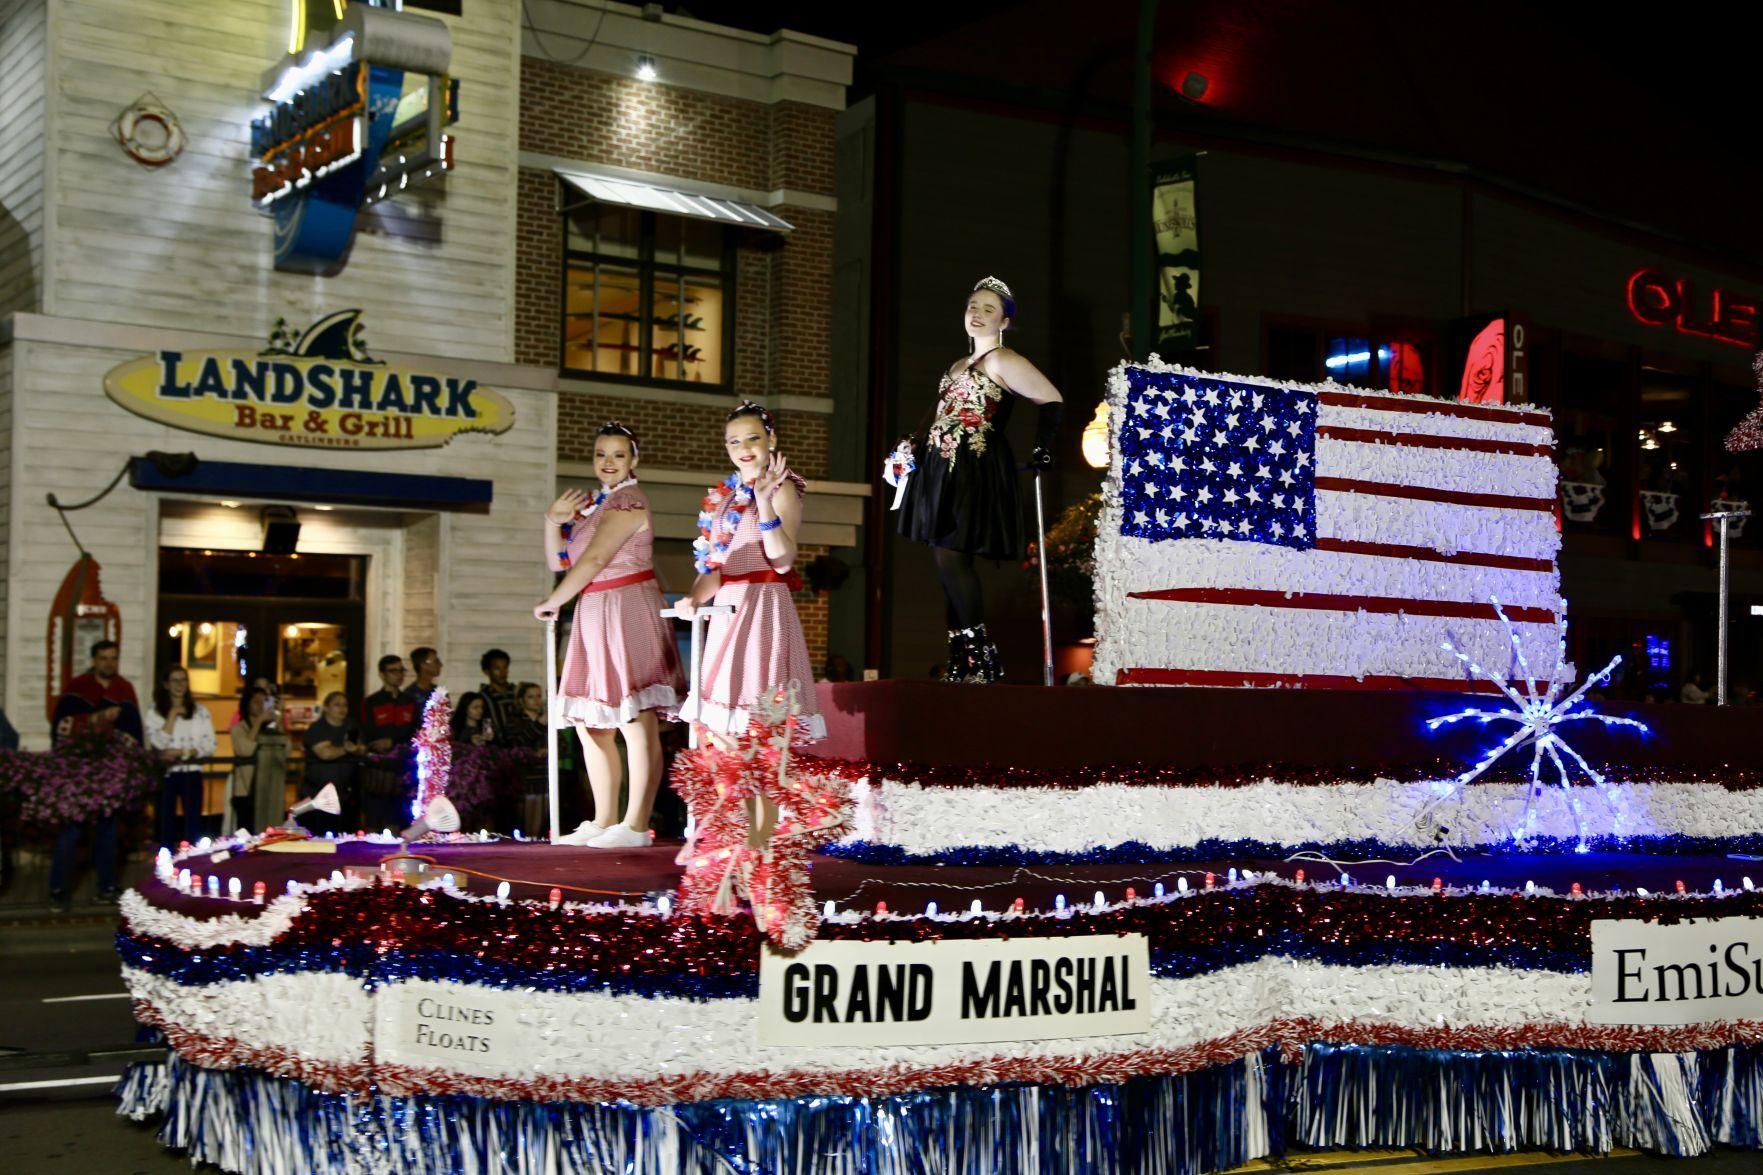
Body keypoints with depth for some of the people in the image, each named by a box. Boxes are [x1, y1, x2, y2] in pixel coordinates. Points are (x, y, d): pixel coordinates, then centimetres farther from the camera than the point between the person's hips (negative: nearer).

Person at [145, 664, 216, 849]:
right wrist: (172, 715, -9)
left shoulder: (201, 712, 7)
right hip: (166, 773, -1)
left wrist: (181, 753, -13)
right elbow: (158, 743, -11)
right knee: (166, 824, 5)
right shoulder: (154, 712, 3)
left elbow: (209, 746, -1)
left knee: (193, 824, 0)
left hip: (192, 773, 1)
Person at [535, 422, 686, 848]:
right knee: (589, 724, 11)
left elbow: (594, 560, -14)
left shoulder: (628, 500, -8)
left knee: (636, 724, -9)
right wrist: (554, 521, -2)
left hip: (627, 611, -10)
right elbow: (559, 561, 16)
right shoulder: (592, 503, 19)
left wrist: (551, 603, -3)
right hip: (594, 616, 10)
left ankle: (635, 827, -10)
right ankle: (604, 822, 17)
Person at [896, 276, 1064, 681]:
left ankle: (980, 659, -11)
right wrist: (916, 449, 21)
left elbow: (1052, 400, -10)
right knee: (949, 564, 5)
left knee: (951, 558, -15)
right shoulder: (958, 366, 21)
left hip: (975, 474, -9)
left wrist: (1042, 452, -14)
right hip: (942, 471, 9)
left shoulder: (1001, 361, -5)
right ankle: (961, 662, 8)